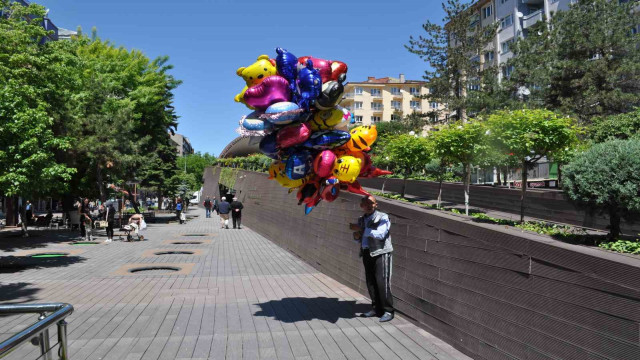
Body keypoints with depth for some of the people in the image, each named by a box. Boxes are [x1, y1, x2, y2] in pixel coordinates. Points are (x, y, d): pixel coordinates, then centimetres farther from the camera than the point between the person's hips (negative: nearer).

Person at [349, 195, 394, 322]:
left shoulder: (382, 217, -5)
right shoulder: (361, 219, 15)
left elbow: (380, 234, -20)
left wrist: (361, 229, -22)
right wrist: (357, 236, -2)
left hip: (380, 253, -6)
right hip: (367, 253, 6)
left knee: (382, 282, -9)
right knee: (370, 282, 7)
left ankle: (388, 311, 0)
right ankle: (376, 308, 19)